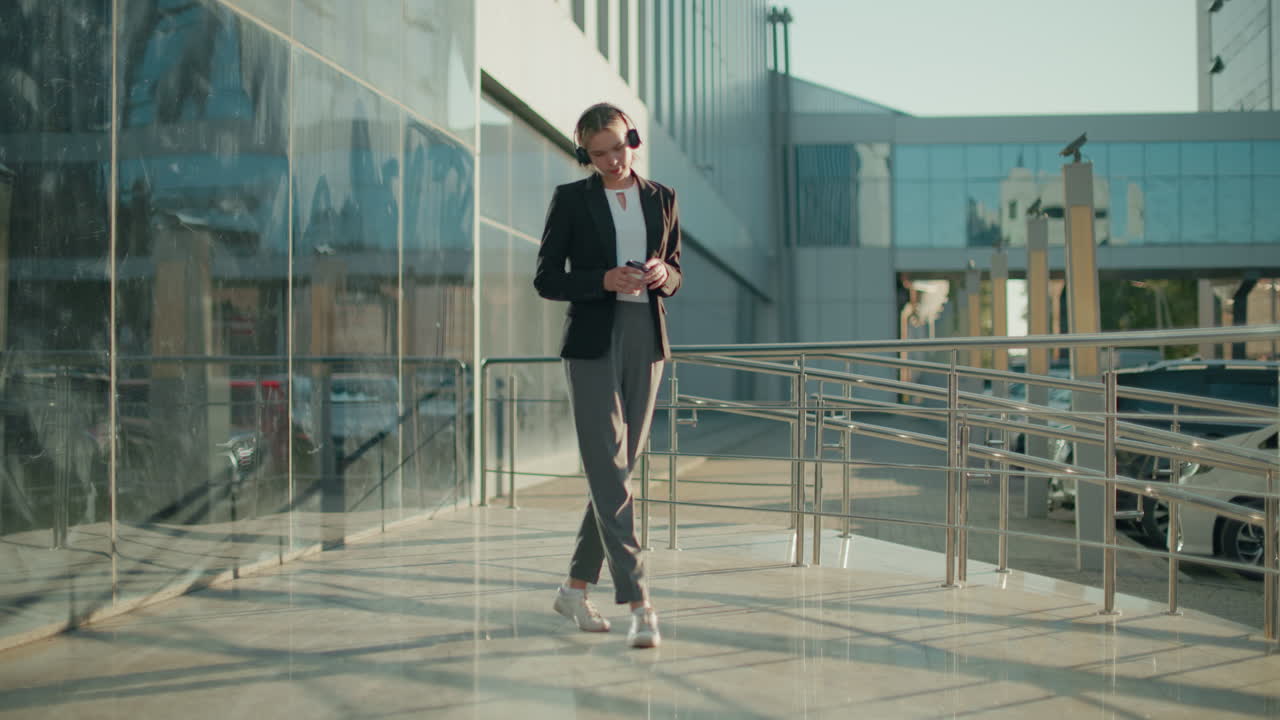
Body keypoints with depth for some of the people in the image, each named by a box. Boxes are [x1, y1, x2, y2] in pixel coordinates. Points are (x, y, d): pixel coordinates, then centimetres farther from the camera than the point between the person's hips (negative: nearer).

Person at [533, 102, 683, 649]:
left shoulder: (661, 199, 10)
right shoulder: (571, 199, -1)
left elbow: (675, 278, 15)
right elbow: (547, 280, -3)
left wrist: (661, 274, -9)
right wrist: (606, 280, -18)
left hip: (647, 342, 5)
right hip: (593, 343, -4)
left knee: (617, 470, 10)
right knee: (609, 474, -10)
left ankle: (576, 587, 24)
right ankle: (638, 604, -13)